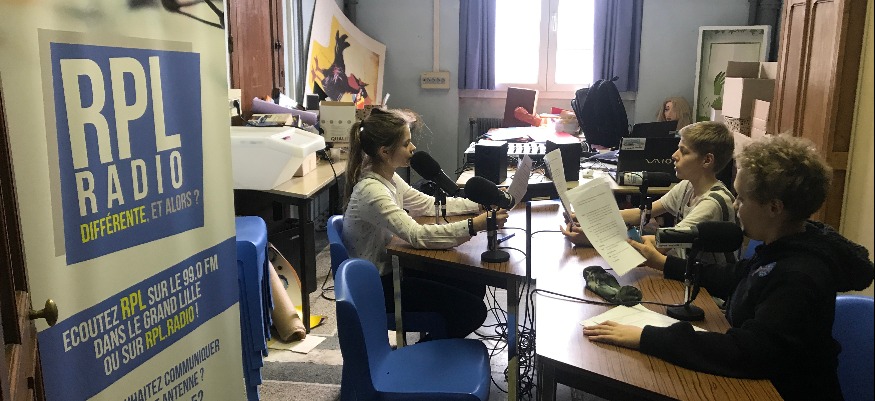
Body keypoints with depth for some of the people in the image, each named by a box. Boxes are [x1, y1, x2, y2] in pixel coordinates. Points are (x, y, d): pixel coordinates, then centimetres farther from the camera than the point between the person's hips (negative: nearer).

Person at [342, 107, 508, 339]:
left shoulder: (388, 178, 3)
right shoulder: (372, 191, -27)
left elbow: (428, 204, 9)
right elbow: (417, 235, -35)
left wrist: (481, 204, -1)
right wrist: (475, 226, -38)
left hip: (390, 268, 9)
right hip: (377, 287, -9)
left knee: (474, 287, 7)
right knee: (473, 310, -11)